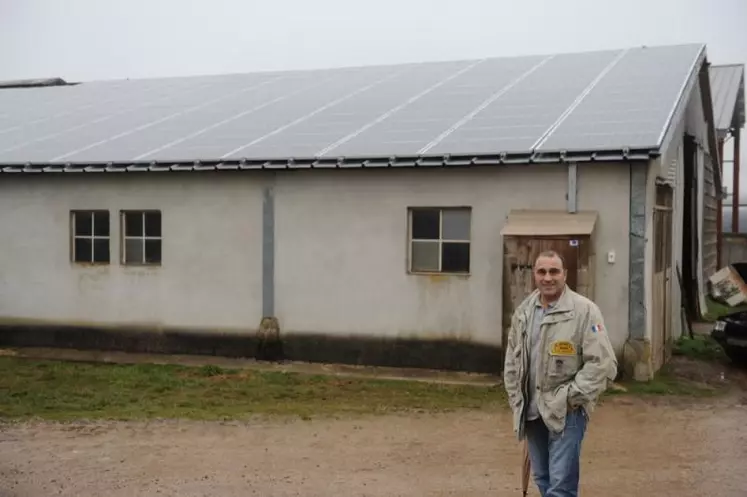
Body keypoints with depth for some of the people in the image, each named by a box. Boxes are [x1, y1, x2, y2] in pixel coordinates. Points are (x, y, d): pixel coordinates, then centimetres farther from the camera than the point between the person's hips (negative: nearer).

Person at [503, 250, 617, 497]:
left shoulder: (585, 310, -11)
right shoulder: (523, 311, 7)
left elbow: (603, 363, -15)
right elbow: (512, 360, 15)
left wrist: (570, 397, -16)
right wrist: (516, 399, 9)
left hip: (566, 412, -6)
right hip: (531, 411, 6)